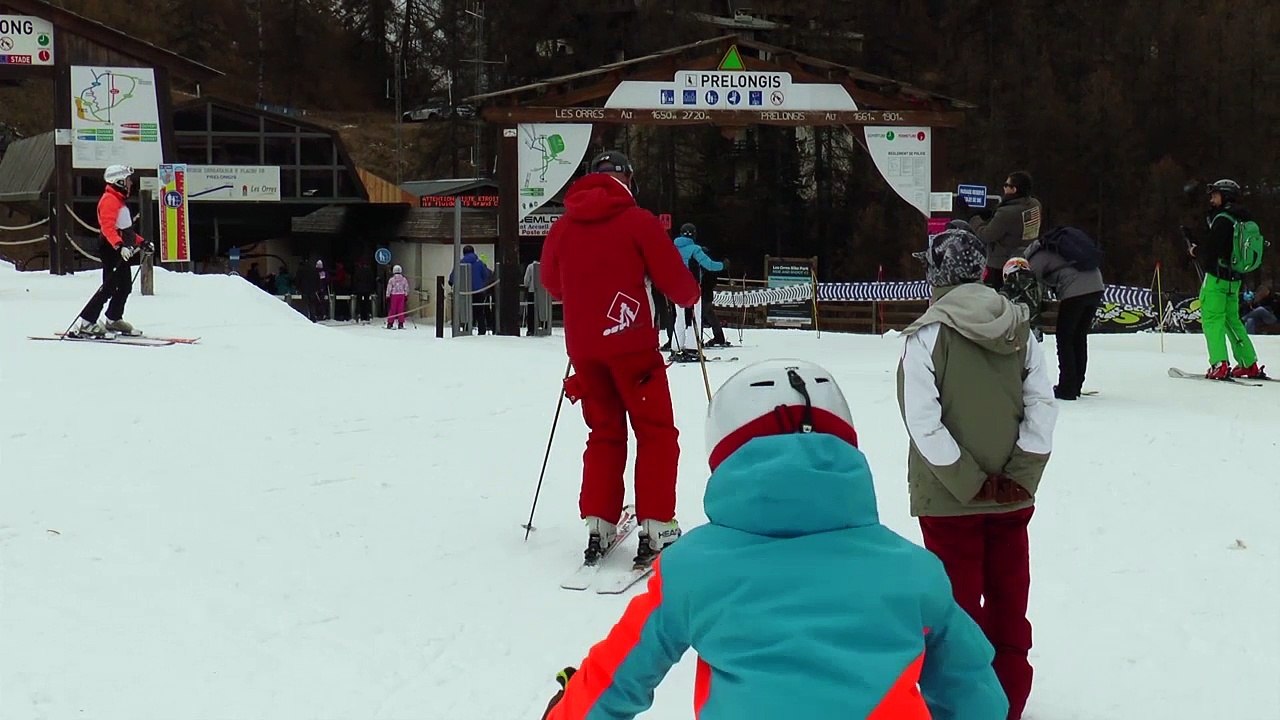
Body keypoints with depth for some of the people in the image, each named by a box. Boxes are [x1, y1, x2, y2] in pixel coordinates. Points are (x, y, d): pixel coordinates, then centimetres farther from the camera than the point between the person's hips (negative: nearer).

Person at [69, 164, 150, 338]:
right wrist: (120, 245, -38)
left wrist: (141, 242, 27)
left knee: (125, 286, 14)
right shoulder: (109, 200, -13)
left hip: (121, 251, 10)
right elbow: (107, 227, -26)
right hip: (112, 250, -10)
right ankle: (85, 323, -15)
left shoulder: (119, 200, 21)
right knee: (109, 287, -14)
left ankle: (114, 320, 27)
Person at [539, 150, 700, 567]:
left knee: (604, 433, 16)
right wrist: (690, 297, 16)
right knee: (656, 433, 4)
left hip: (583, 347, 5)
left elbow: (551, 282, 19)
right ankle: (655, 528, -2)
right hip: (631, 343, -5)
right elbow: (672, 277, -5)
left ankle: (598, 526, 11)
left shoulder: (563, 226, 6)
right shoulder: (637, 220, -6)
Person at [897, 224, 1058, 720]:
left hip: (949, 499, -4)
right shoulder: (1018, 328, 1)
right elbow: (1042, 407, -3)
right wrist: (1020, 477, -5)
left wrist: (969, 483, -12)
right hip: (1012, 498, 4)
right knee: (1009, 605, 15)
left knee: (958, 605, 7)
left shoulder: (928, 334, -12)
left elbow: (924, 423, -17)